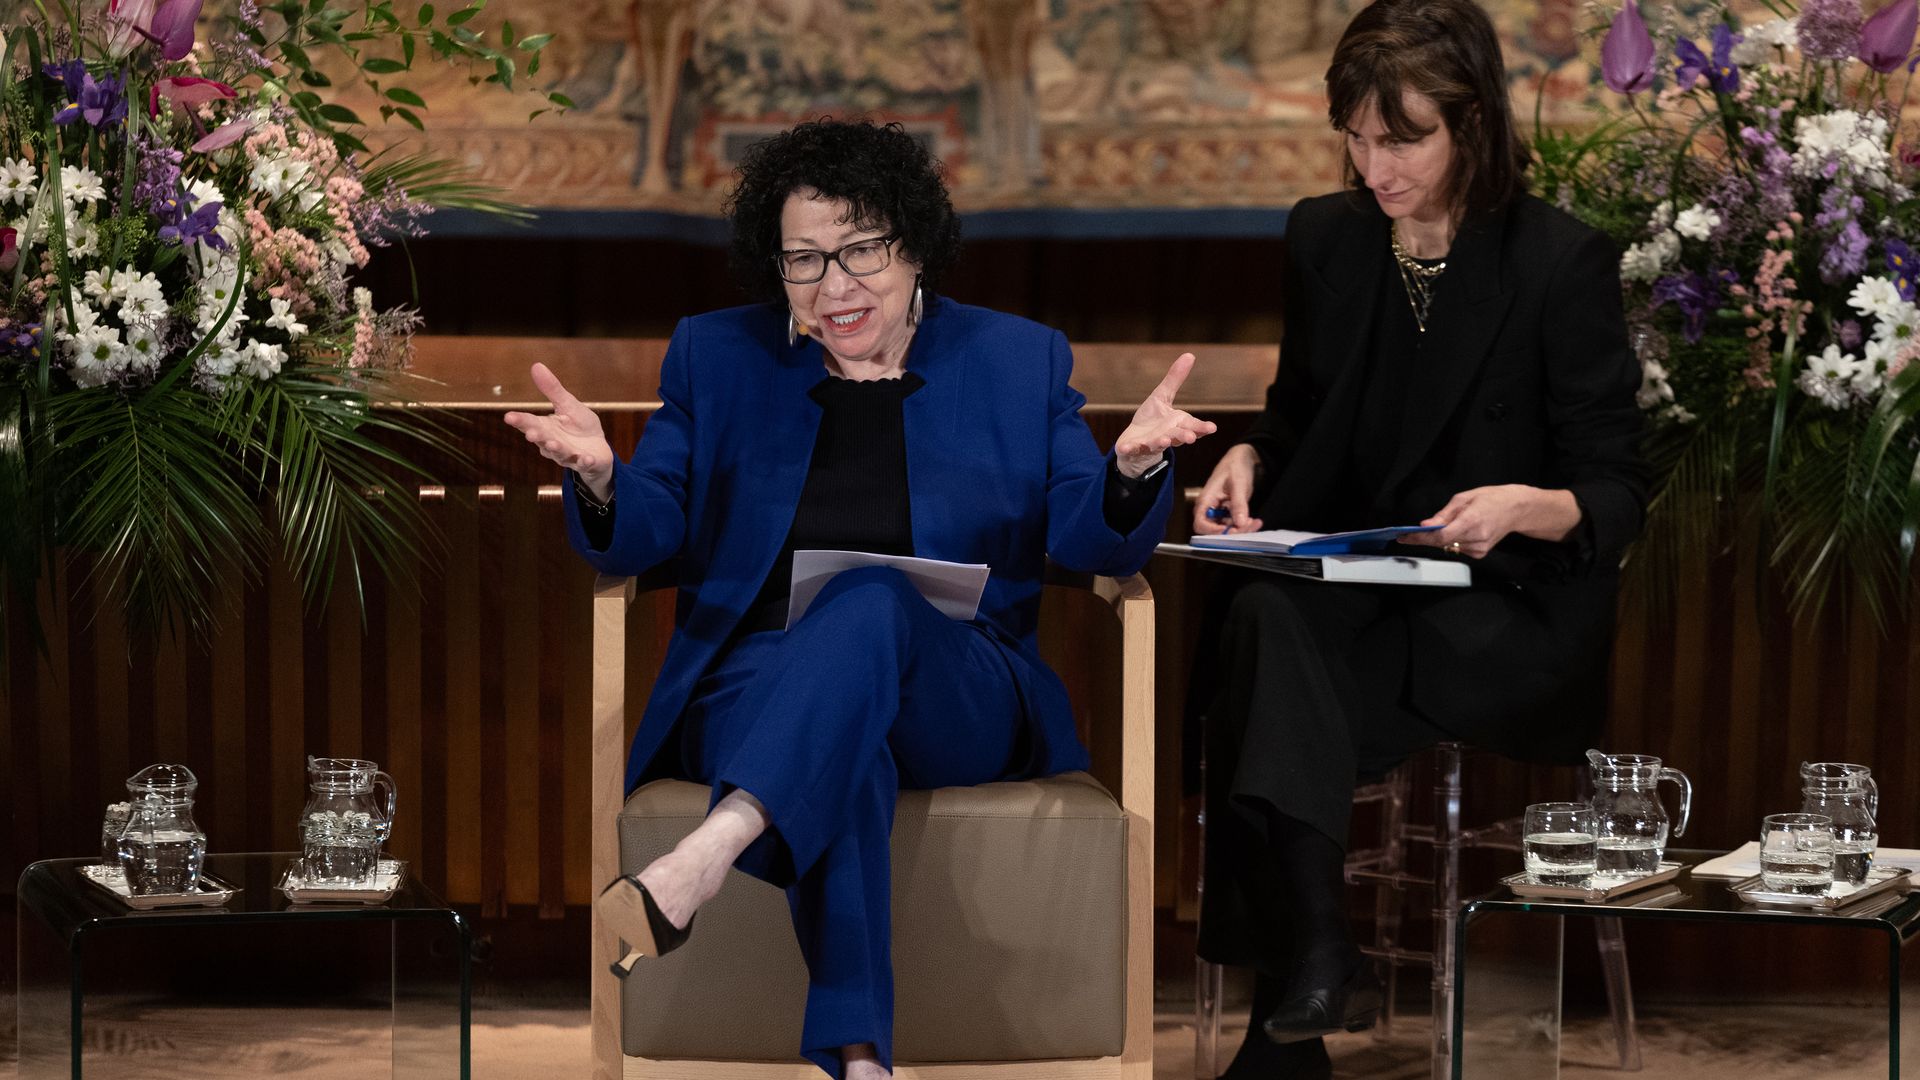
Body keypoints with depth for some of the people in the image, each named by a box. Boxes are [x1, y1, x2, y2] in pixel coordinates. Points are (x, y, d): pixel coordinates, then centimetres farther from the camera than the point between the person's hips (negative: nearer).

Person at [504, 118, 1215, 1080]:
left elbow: (1090, 543, 6)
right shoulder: (716, 358, 16)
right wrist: (600, 478, -15)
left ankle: (703, 859, -54)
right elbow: (646, 535, 8)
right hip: (757, 679, 0)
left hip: (955, 700, 0)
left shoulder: (1018, 361, 13)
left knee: (873, 599, -36)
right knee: (847, 755, -38)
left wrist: (1130, 471, -17)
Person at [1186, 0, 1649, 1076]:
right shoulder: (1325, 238, 9)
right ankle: (1315, 959, -36)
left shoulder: (1564, 261, -5)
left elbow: (1618, 494, -4)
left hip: (1507, 618, -4)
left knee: (1264, 659, -32)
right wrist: (1249, 460, 0)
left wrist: (1522, 506, -25)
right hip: (1347, 595, 4)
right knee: (1265, 623, -33)